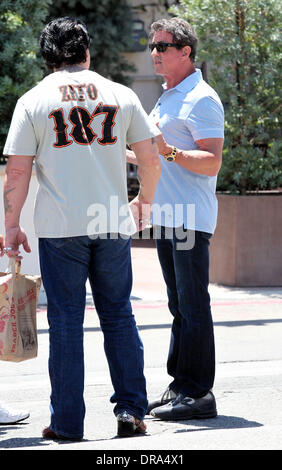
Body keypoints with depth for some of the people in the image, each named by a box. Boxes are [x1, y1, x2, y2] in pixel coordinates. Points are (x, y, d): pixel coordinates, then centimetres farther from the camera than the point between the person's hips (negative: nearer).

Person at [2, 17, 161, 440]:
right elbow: (151, 159, 7)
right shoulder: (120, 96, 5)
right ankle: (131, 409, 8)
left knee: (65, 322, 4)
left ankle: (67, 422, 5)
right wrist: (144, 202, 24)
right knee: (119, 317, 12)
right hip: (113, 225, 2)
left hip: (60, 227, -1)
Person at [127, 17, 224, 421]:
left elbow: (211, 163, -19)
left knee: (193, 308, -8)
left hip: (190, 218, -10)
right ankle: (181, 387, 17)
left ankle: (198, 394, -7)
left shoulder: (201, 100, -11)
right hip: (167, 218, 10)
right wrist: (123, 154, 22)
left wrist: (169, 151, -31)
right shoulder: (167, 99, 19)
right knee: (180, 307, 12)